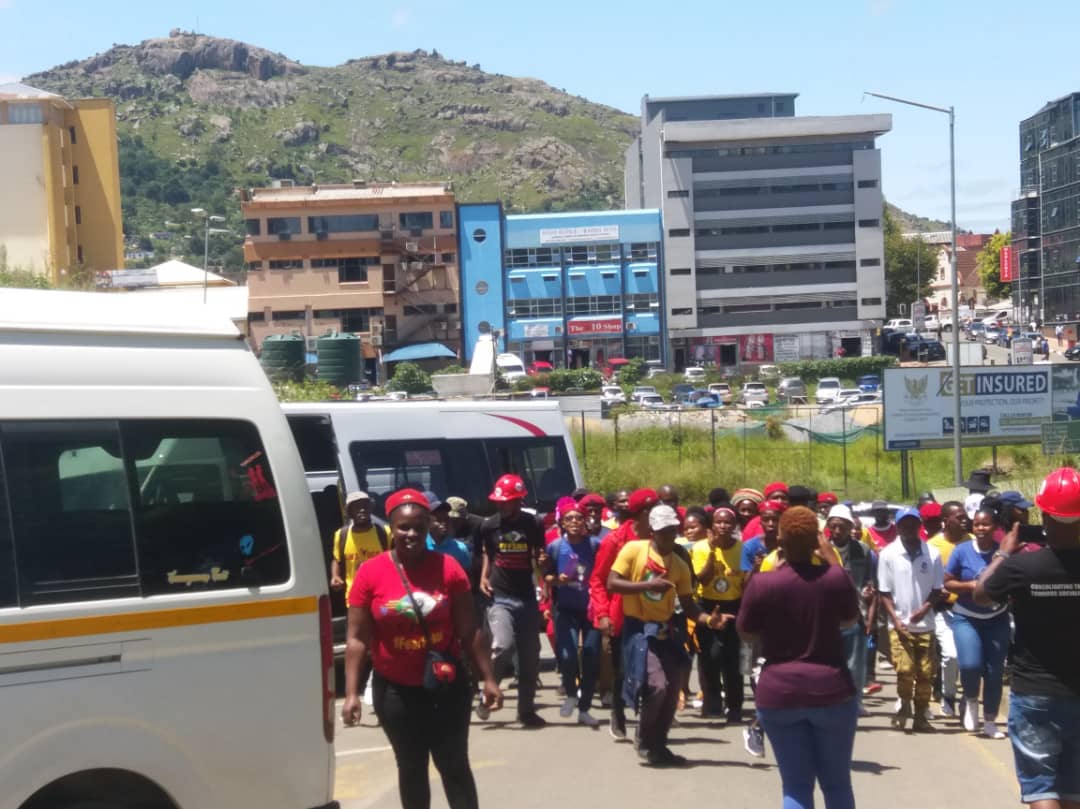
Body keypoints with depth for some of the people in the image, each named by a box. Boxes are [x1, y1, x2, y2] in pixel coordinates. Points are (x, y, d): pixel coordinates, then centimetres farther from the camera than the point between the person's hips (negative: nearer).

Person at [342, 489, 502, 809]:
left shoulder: (448, 568, -7)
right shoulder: (370, 573, -10)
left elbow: (469, 631, -1)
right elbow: (357, 638, -7)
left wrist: (487, 678, -1)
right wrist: (352, 693, -11)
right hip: (396, 690, 0)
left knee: (454, 765, 5)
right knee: (411, 767, 14)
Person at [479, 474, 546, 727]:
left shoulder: (532, 524, -2)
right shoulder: (490, 526, 0)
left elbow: (539, 557, 10)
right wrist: (484, 577, 3)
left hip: (527, 598, 1)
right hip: (500, 597, -1)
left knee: (530, 656, 4)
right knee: (503, 646, -21)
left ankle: (526, 709, 17)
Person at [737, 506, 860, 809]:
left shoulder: (761, 584, -9)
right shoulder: (836, 576, -6)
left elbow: (746, 634, 5)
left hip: (779, 693, 0)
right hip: (831, 690, 1)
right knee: (837, 782, 14)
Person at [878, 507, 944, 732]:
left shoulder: (932, 553, -2)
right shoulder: (888, 554, -3)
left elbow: (937, 589, 4)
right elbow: (884, 592, 0)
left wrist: (924, 609, -13)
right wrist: (896, 619, -9)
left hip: (925, 624, 1)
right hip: (900, 624, -1)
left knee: (925, 672, 4)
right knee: (905, 670, -11)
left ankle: (921, 716, 17)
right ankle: (904, 706, 12)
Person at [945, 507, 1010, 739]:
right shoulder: (962, 550, -8)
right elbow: (947, 582, -3)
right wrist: (971, 585, -19)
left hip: (997, 620, 2)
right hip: (966, 618, -2)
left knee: (994, 672, 6)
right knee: (970, 665, -21)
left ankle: (990, 722, 23)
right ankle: (971, 700, 12)